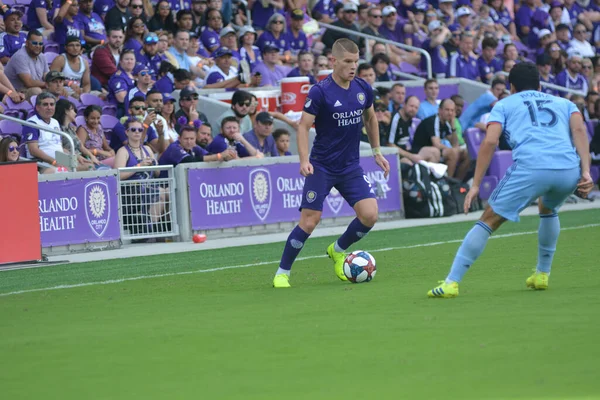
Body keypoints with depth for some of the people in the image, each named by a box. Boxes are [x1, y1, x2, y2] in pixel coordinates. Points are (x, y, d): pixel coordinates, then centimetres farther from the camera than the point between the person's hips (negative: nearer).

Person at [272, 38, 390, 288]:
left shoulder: (363, 89, 1)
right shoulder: (320, 92, -15)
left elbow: (370, 119, 19)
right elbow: (303, 126, -14)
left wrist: (377, 152, 19)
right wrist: (304, 160, -26)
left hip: (351, 167, 5)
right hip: (322, 167, -5)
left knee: (369, 214, -9)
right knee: (309, 221, -9)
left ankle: (338, 251, 18)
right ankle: (282, 272, 7)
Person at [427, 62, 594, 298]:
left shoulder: (504, 105, 24)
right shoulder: (563, 103, 32)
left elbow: (490, 141, 7)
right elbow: (579, 129, 11)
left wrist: (476, 185, 5)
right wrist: (586, 172, 1)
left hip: (530, 167, -3)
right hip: (569, 169, 4)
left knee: (489, 221, 5)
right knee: (548, 209, 36)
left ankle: (451, 283, -3)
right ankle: (542, 275, 36)